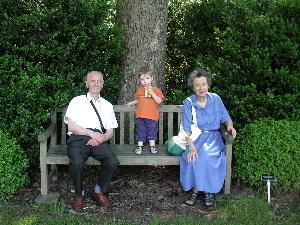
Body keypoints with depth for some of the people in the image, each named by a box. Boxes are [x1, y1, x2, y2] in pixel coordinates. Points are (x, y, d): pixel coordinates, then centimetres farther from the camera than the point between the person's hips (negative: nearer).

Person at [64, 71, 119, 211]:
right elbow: (71, 126, 2)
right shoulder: (77, 101, 14)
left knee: (113, 162, -27)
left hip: (99, 140, 3)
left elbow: (110, 131, 18)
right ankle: (79, 194, -5)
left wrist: (102, 138, -6)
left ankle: (99, 192, 0)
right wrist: (92, 133, -10)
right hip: (78, 138, -2)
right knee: (77, 163, -34)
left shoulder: (107, 105, 24)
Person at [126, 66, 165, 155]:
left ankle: (152, 146, 18)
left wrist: (152, 93, -19)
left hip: (152, 116, -2)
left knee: (152, 131, 8)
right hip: (140, 116, 2)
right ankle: (139, 146, 14)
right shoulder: (139, 90, 10)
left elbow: (159, 101, -11)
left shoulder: (155, 89, 0)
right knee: (140, 132, 6)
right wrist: (132, 103, 14)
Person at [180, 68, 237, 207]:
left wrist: (230, 126, -14)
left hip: (213, 137, 1)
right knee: (193, 157, -30)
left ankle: (196, 190, -13)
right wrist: (192, 147, -26)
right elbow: (187, 128, -11)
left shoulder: (216, 99, 2)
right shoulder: (188, 103, -4)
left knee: (206, 155, -30)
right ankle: (206, 190, -13)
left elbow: (226, 118, 10)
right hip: (195, 138, -1)